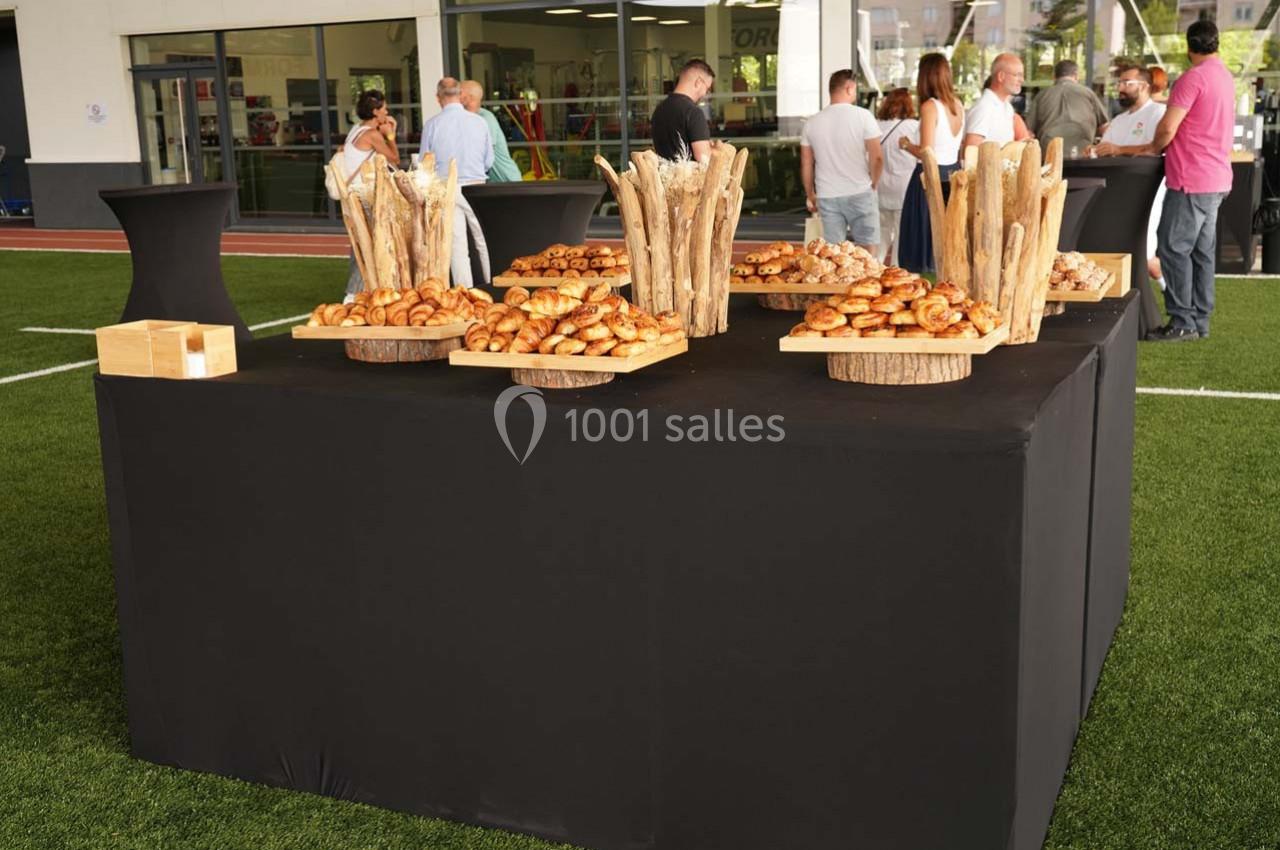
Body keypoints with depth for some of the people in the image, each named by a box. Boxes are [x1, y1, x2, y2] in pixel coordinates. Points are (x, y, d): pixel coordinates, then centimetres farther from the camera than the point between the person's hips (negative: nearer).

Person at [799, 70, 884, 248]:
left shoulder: (812, 123, 4)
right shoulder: (863, 116, -6)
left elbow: (806, 165, 8)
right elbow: (877, 158, -9)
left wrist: (810, 195, 20)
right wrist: (873, 184, 8)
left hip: (827, 196, 3)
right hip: (860, 193, -3)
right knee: (867, 251, 3)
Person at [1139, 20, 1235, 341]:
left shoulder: (1193, 77, -14)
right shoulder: (1226, 77, 15)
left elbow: (1168, 128, -17)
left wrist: (1153, 148, 4)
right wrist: (1161, 145, 18)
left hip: (1191, 181, -9)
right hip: (1216, 179, 9)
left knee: (1173, 249, -6)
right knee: (1201, 251, 11)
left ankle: (1183, 322, -6)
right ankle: (1199, 321, 14)